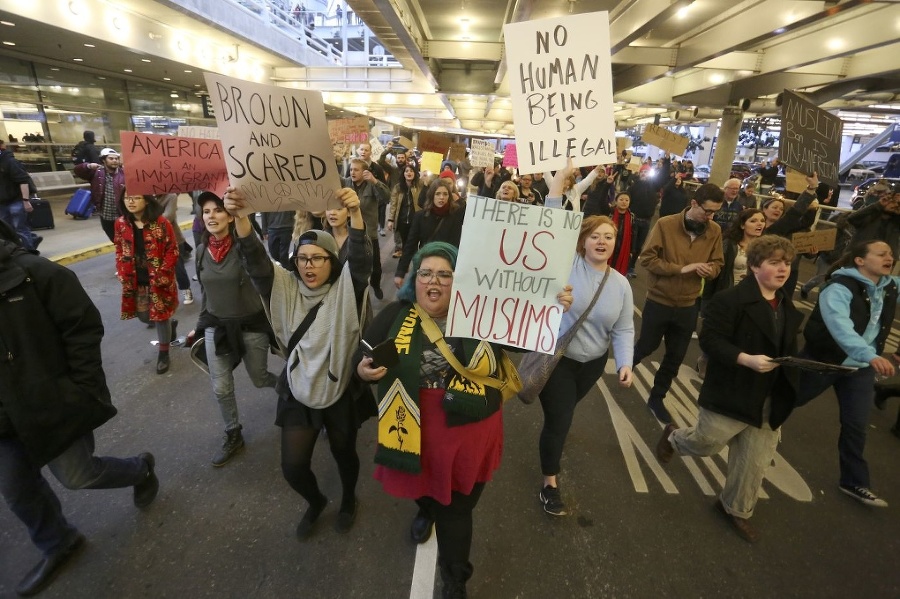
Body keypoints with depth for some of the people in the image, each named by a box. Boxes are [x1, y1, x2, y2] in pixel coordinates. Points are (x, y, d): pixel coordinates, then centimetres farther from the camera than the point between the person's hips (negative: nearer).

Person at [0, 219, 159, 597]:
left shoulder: (35, 272, -17)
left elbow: (84, 327, -16)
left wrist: (83, 388, -17)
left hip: (54, 403, -7)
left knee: (77, 476, 5)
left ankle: (141, 470, 35)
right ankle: (58, 545, 41)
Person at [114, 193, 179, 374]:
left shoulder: (161, 222, -13)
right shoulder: (121, 224, 1)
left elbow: (172, 250, -10)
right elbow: (120, 252, 9)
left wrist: (161, 274, -16)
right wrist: (123, 276, 0)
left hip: (158, 280, -5)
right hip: (135, 281, 5)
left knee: (160, 316, 6)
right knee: (143, 317, 13)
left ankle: (163, 353, 24)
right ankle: (170, 324, 45)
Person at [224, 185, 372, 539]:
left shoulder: (346, 289, -13)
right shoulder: (285, 288, -6)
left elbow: (361, 258, -30)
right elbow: (255, 260, -20)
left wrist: (355, 213, -46)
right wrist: (239, 215, -38)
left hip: (340, 393, -2)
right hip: (298, 394, 2)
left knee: (344, 454, 19)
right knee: (293, 467, 6)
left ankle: (348, 499, 53)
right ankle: (316, 501, 42)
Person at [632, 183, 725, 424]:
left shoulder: (715, 231, -1)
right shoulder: (665, 224, -13)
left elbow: (718, 264, 6)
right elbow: (647, 259, -15)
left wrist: (710, 270, -18)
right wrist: (681, 269, -23)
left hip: (688, 305, 4)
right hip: (659, 301, -4)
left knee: (675, 357, 12)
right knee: (647, 346, 12)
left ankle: (656, 398, 31)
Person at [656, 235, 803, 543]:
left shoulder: (787, 307, 9)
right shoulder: (731, 299, -18)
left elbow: (787, 349, 18)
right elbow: (709, 339, -20)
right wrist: (745, 359, -30)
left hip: (770, 402, 7)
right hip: (731, 395, -7)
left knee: (756, 462, 14)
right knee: (707, 443, 9)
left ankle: (736, 509, 36)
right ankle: (673, 437, 43)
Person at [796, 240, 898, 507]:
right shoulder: (839, 287, -24)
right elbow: (840, 326, -39)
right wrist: (871, 356, -50)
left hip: (860, 368, 6)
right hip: (823, 360, -6)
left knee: (856, 425, 10)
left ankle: (855, 483, 25)